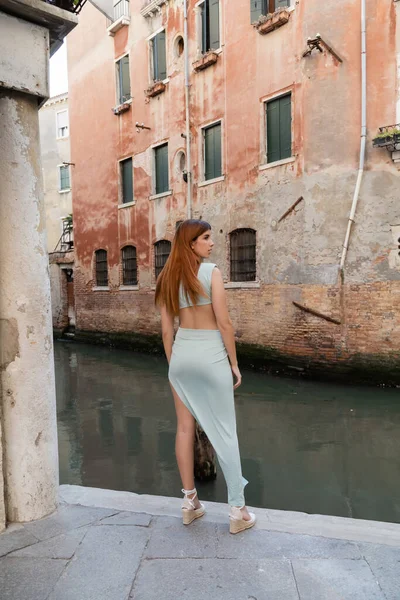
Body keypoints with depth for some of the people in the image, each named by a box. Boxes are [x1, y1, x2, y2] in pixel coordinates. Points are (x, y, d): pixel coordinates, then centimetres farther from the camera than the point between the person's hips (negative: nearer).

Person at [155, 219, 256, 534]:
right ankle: (238, 511, 12)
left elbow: (166, 330, 7)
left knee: (185, 428, 12)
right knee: (225, 433, 3)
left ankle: (190, 502, 24)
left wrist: (173, 364, 15)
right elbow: (224, 323, -12)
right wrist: (234, 363, -3)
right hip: (210, 355, -5)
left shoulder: (168, 277, 6)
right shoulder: (211, 272, -10)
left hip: (181, 354, 5)